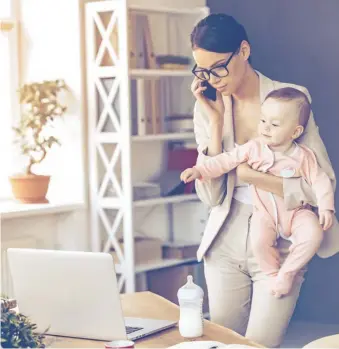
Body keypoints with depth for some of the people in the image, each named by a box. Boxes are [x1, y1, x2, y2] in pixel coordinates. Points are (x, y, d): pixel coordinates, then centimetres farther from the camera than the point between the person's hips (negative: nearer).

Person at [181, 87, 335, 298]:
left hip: (296, 212, 0)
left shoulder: (304, 157, -6)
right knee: (259, 240, -29)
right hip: (266, 213, 0)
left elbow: (320, 181, -3)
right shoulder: (254, 148, -5)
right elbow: (226, 161, -6)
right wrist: (200, 171, -16)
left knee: (314, 235, -27)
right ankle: (274, 273, 0)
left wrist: (326, 208, -15)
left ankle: (288, 272, -6)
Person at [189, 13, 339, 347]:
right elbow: (211, 195, -8)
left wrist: (247, 175, -17)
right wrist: (216, 122, -14)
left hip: (278, 245, -3)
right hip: (225, 243, 4)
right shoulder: (207, 107, -1)